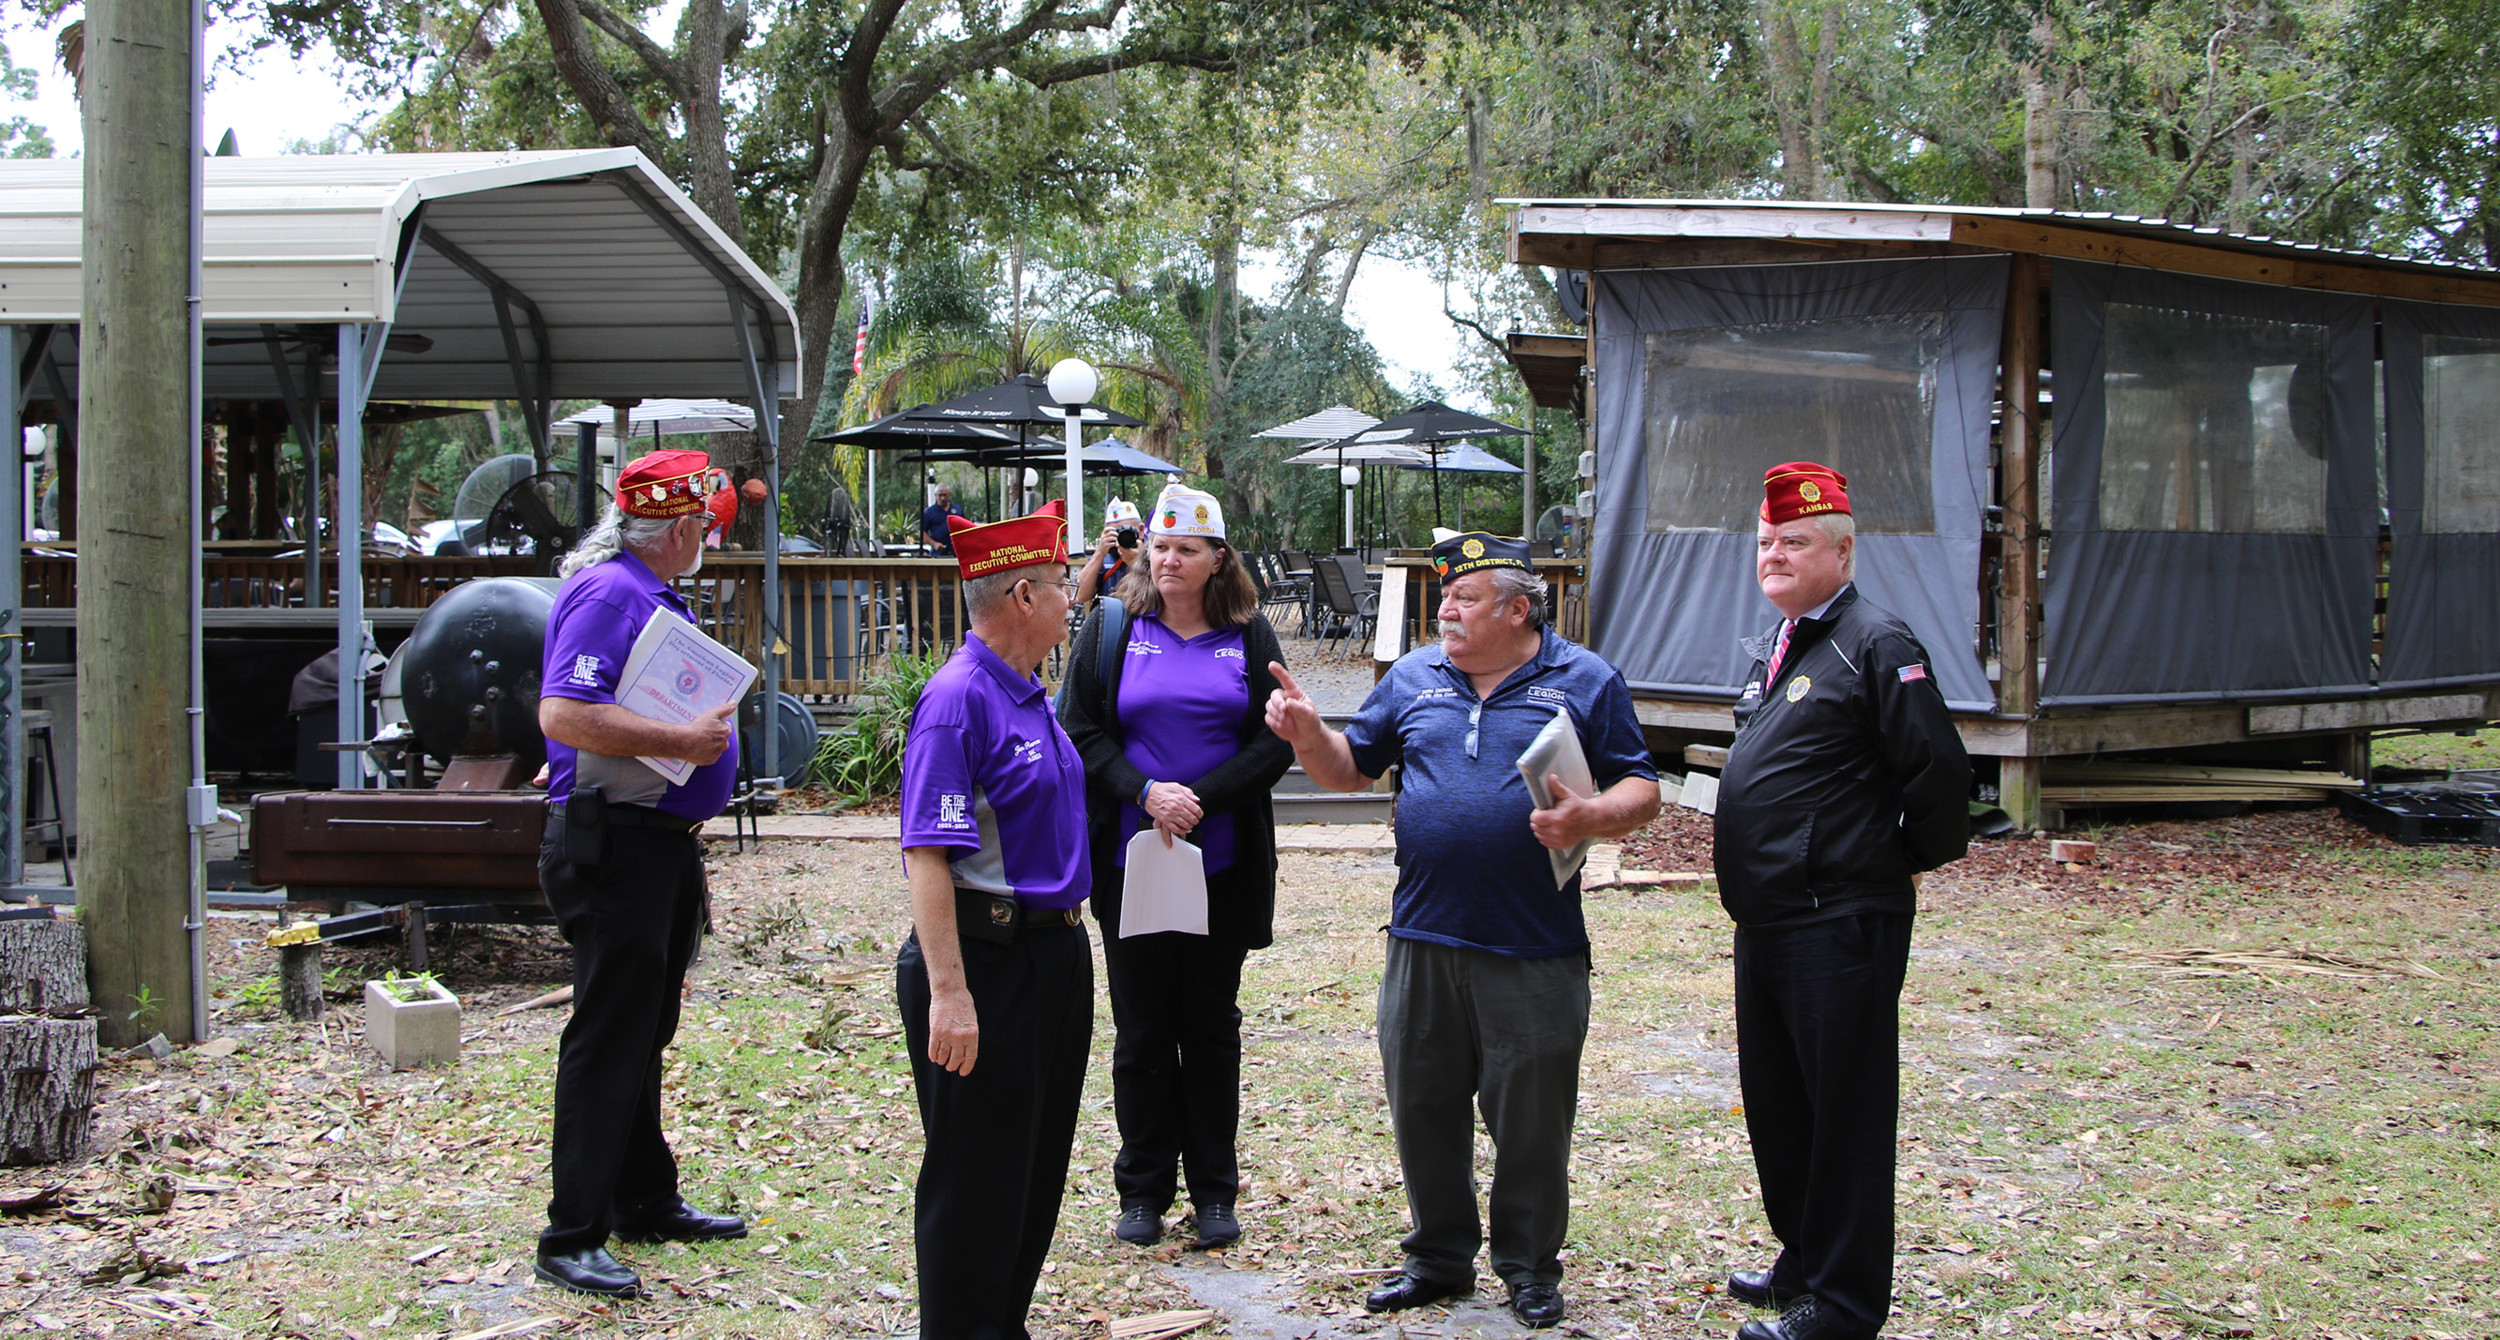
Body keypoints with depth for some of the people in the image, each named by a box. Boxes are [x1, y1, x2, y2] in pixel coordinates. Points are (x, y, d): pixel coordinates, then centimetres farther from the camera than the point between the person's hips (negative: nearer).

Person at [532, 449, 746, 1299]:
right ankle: (572, 1236, -2)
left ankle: (646, 1203, 28)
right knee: (607, 1037, -7)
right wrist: (679, 741, -24)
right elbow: (563, 715, -25)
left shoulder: (662, 598, 17)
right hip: (616, 843, -10)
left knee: (643, 1035, 17)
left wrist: (710, 727, 13)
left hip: (664, 840, 10)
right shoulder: (606, 594, -14)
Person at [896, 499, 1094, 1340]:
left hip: (1054, 951, 10)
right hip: (989, 961, -10)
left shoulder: (1029, 696, 13)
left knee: (1039, 1168, 17)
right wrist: (948, 990, -28)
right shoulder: (959, 700, -17)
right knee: (975, 1175, -1)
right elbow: (929, 856, -23)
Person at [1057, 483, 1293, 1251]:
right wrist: (1145, 793, -17)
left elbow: (1274, 743, -2)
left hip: (1223, 868, 0)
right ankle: (1142, 1190, 16)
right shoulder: (1111, 629, 2)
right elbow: (1082, 731, -2)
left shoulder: (1249, 637, 3)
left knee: (1213, 1026, 8)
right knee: (1142, 1029, 6)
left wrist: (1201, 799, -16)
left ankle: (1214, 1192, 18)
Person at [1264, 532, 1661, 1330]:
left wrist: (1591, 818, -21)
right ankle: (1440, 1256, 26)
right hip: (1423, 940, 4)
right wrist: (1306, 732, -6)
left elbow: (1640, 790, -1)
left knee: (1531, 1116, 4)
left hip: (1534, 949, -3)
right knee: (1423, 1106, 10)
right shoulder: (1414, 678, 9)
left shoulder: (1584, 681, 0)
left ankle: (1530, 1267, 21)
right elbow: (1350, 769, 14)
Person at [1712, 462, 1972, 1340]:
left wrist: (1909, 860, -4)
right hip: (1765, 919, 9)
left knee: (1845, 1111, -1)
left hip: (1841, 926, -9)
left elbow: (1939, 771, -16)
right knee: (1775, 1103, 18)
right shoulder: (1775, 647, 15)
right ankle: (1805, 1260, 32)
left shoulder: (1875, 645, -13)